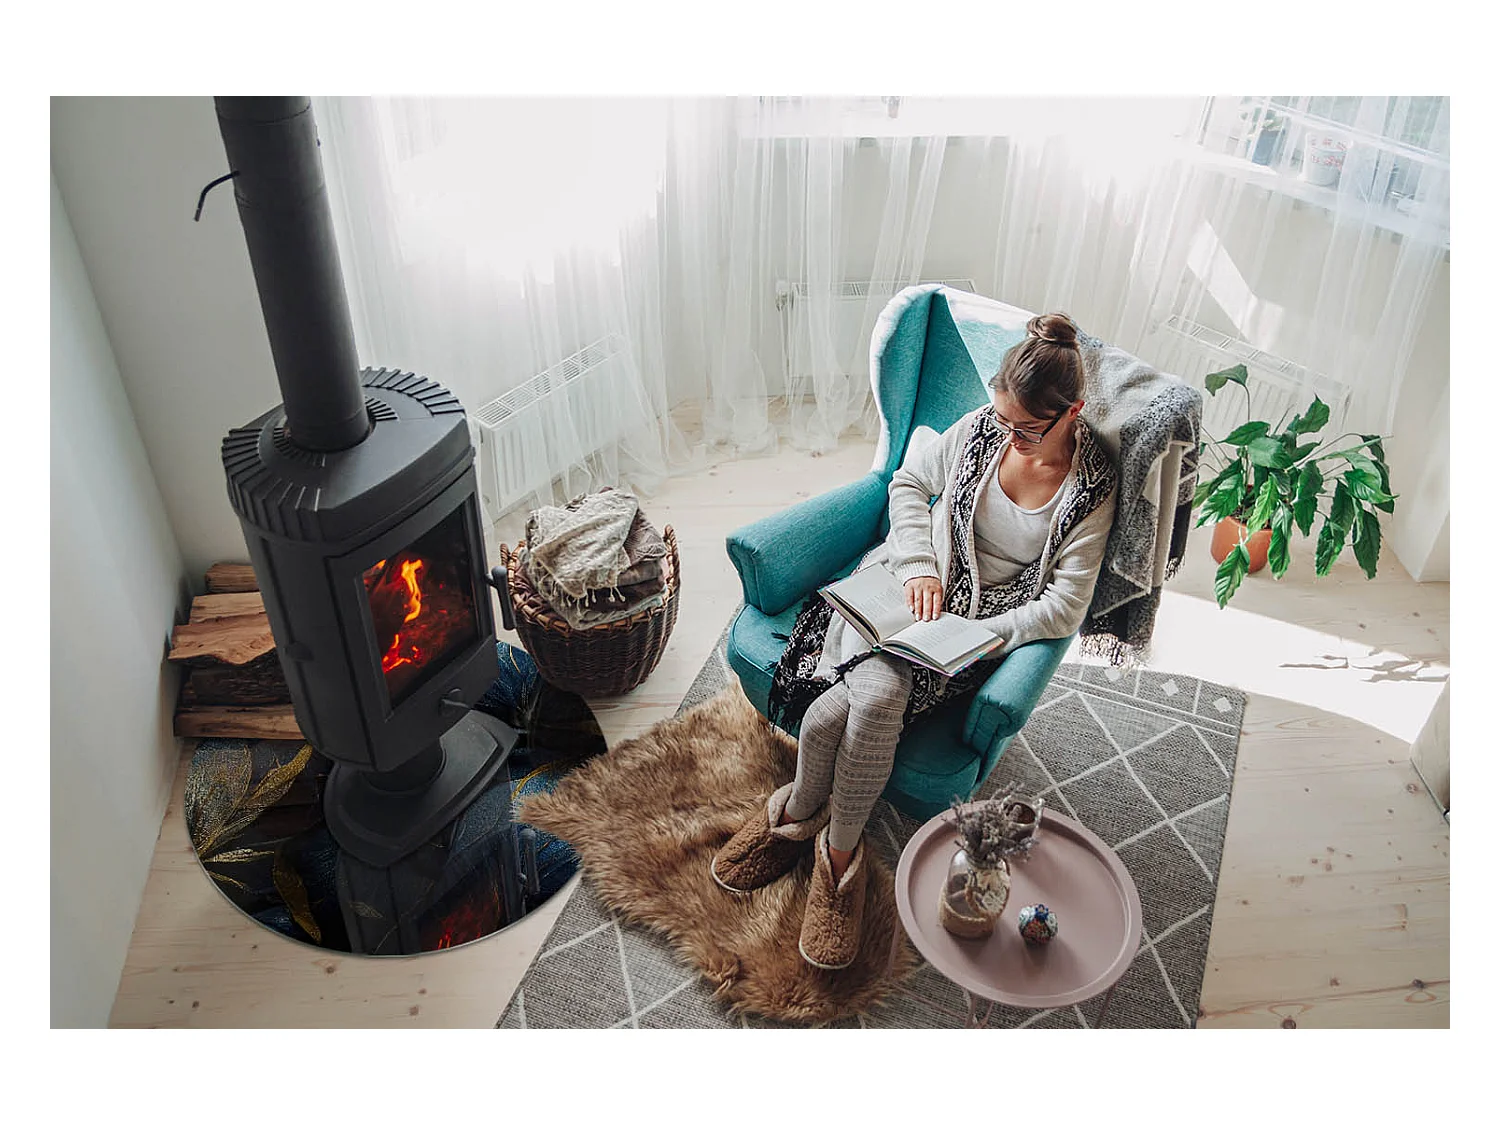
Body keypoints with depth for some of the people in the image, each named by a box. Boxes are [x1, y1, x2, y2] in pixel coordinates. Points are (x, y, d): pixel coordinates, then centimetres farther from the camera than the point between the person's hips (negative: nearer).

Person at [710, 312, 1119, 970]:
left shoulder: (1094, 488, -9)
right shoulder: (982, 427, -2)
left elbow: (1064, 608, -11)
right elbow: (908, 483, 9)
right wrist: (919, 567, -7)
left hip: (984, 623, -2)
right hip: (913, 585, 2)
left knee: (871, 701, -29)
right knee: (874, 692, -29)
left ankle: (838, 850, -3)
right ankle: (804, 812, 0)